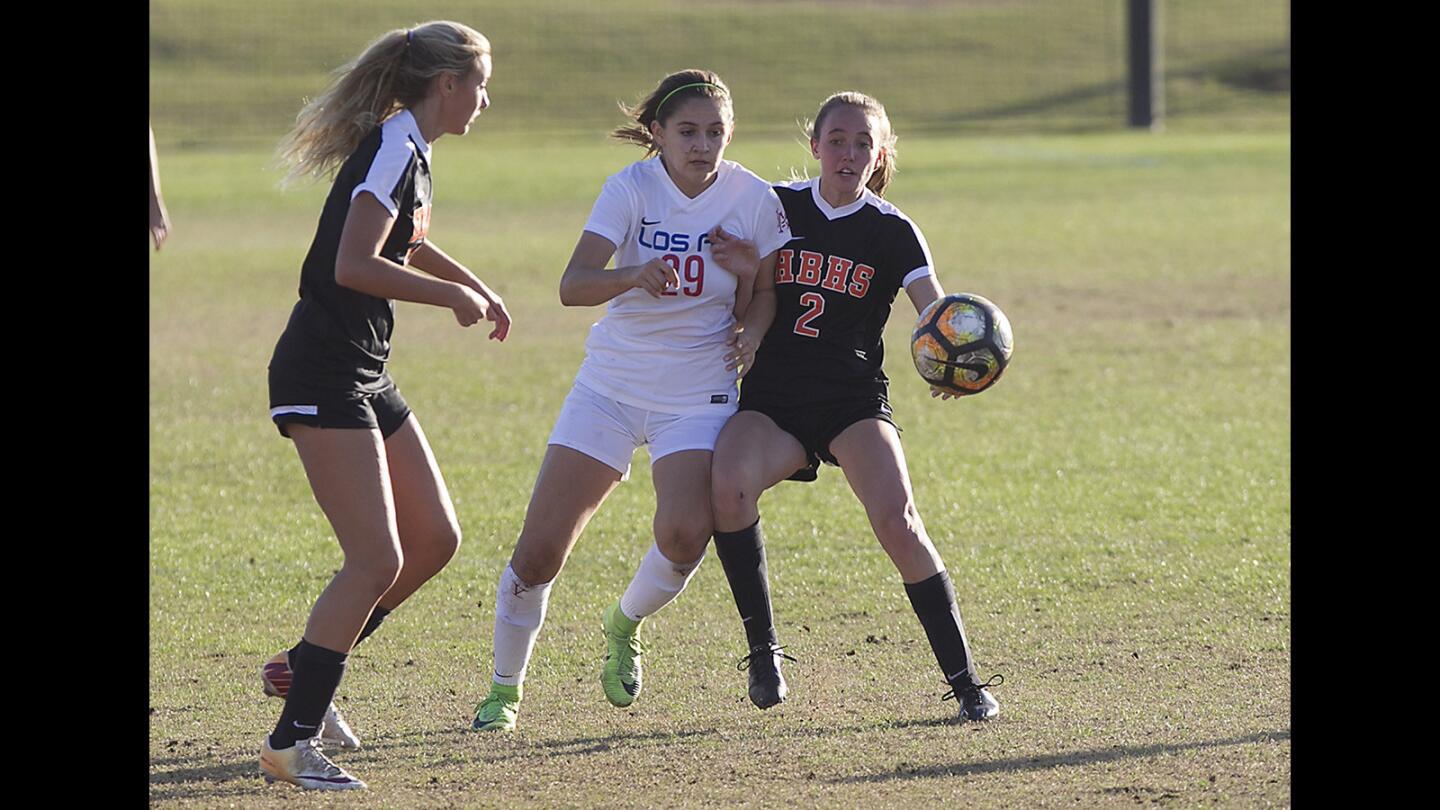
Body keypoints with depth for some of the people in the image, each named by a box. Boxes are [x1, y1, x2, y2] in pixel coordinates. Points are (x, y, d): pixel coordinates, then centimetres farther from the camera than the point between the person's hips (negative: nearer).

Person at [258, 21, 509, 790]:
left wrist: (473, 284, 38)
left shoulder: (408, 152, 14)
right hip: (322, 375, -10)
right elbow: (354, 266, -26)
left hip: (364, 378, 10)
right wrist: (454, 294, -16)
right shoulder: (393, 150, -16)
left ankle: (304, 669, 20)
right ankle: (292, 740, -8)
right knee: (378, 560, -13)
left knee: (435, 537, 10)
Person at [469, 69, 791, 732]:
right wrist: (635, 277, -43)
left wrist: (750, 332, -17)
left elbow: (764, 293, 5)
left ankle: (625, 625, 10)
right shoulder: (632, 188, -12)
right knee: (539, 549, -5)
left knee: (683, 534, -24)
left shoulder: (754, 199, -8)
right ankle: (504, 689, 17)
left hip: (697, 397, 0)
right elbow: (572, 285, -24)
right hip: (611, 386, 0)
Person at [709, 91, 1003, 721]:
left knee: (896, 519, -23)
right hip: (771, 397, 1)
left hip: (853, 400, -1)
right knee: (728, 483, -30)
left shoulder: (891, 232, 1)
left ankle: (965, 681, -13)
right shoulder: (776, 208, 7)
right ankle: (762, 647, -14)